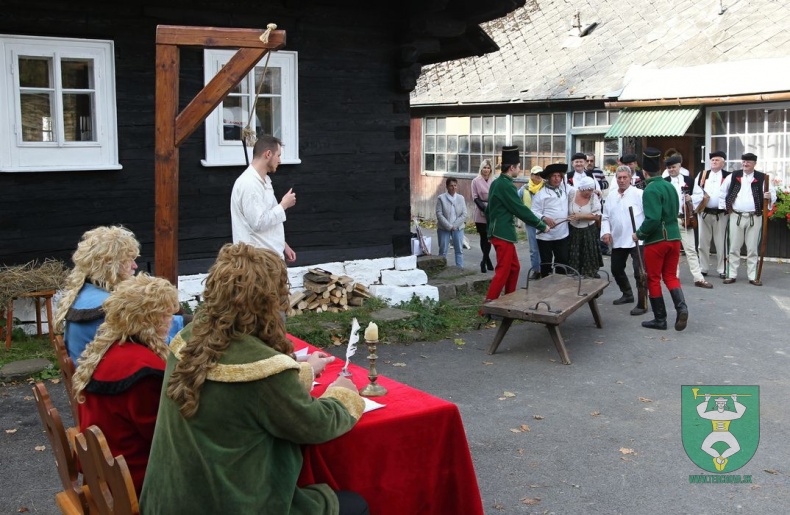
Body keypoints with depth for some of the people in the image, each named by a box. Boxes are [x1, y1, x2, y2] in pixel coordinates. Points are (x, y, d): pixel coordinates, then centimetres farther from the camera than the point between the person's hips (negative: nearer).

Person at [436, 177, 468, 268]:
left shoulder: (461, 198, 5)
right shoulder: (441, 198, -4)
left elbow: (464, 214, 0)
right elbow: (439, 214, -9)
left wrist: (455, 225, -10)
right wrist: (449, 226, -15)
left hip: (458, 228, 2)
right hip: (444, 228, -2)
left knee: (459, 250, 2)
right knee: (443, 250, 1)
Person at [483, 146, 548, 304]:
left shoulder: (496, 183, 12)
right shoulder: (506, 185, -17)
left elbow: (489, 208, 19)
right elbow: (521, 209, -16)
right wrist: (541, 225, -8)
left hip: (498, 231, 10)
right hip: (503, 234, -10)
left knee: (514, 268, 17)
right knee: (503, 271, -6)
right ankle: (488, 305, -6)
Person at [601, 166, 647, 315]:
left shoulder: (639, 194, -7)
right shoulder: (611, 196, 11)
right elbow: (605, 217, 15)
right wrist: (606, 232, -1)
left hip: (637, 240, -6)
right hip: (618, 240, 6)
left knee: (639, 272, -7)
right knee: (616, 269, 17)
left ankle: (642, 304, 1)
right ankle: (627, 294, 38)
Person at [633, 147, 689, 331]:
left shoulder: (650, 190, -17)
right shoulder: (670, 186, 7)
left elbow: (652, 219, -23)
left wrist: (639, 234, -10)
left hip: (656, 240, -7)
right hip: (674, 237, 7)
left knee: (653, 279, 7)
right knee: (670, 276, 16)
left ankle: (660, 319, 12)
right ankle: (681, 307, -6)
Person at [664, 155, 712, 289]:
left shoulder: (689, 180, 7)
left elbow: (700, 195, 12)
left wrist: (691, 199, -7)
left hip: (685, 219, 1)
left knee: (690, 250, 1)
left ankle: (698, 278, 1)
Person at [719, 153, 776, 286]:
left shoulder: (762, 178, 1)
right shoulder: (733, 176, 5)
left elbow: (772, 193, 5)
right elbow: (722, 191, 14)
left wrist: (769, 197, -17)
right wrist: (725, 206, 7)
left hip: (754, 217, -1)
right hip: (736, 216, 1)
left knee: (752, 248, 4)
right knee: (734, 247, 4)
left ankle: (753, 276, 10)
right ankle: (731, 275, 11)